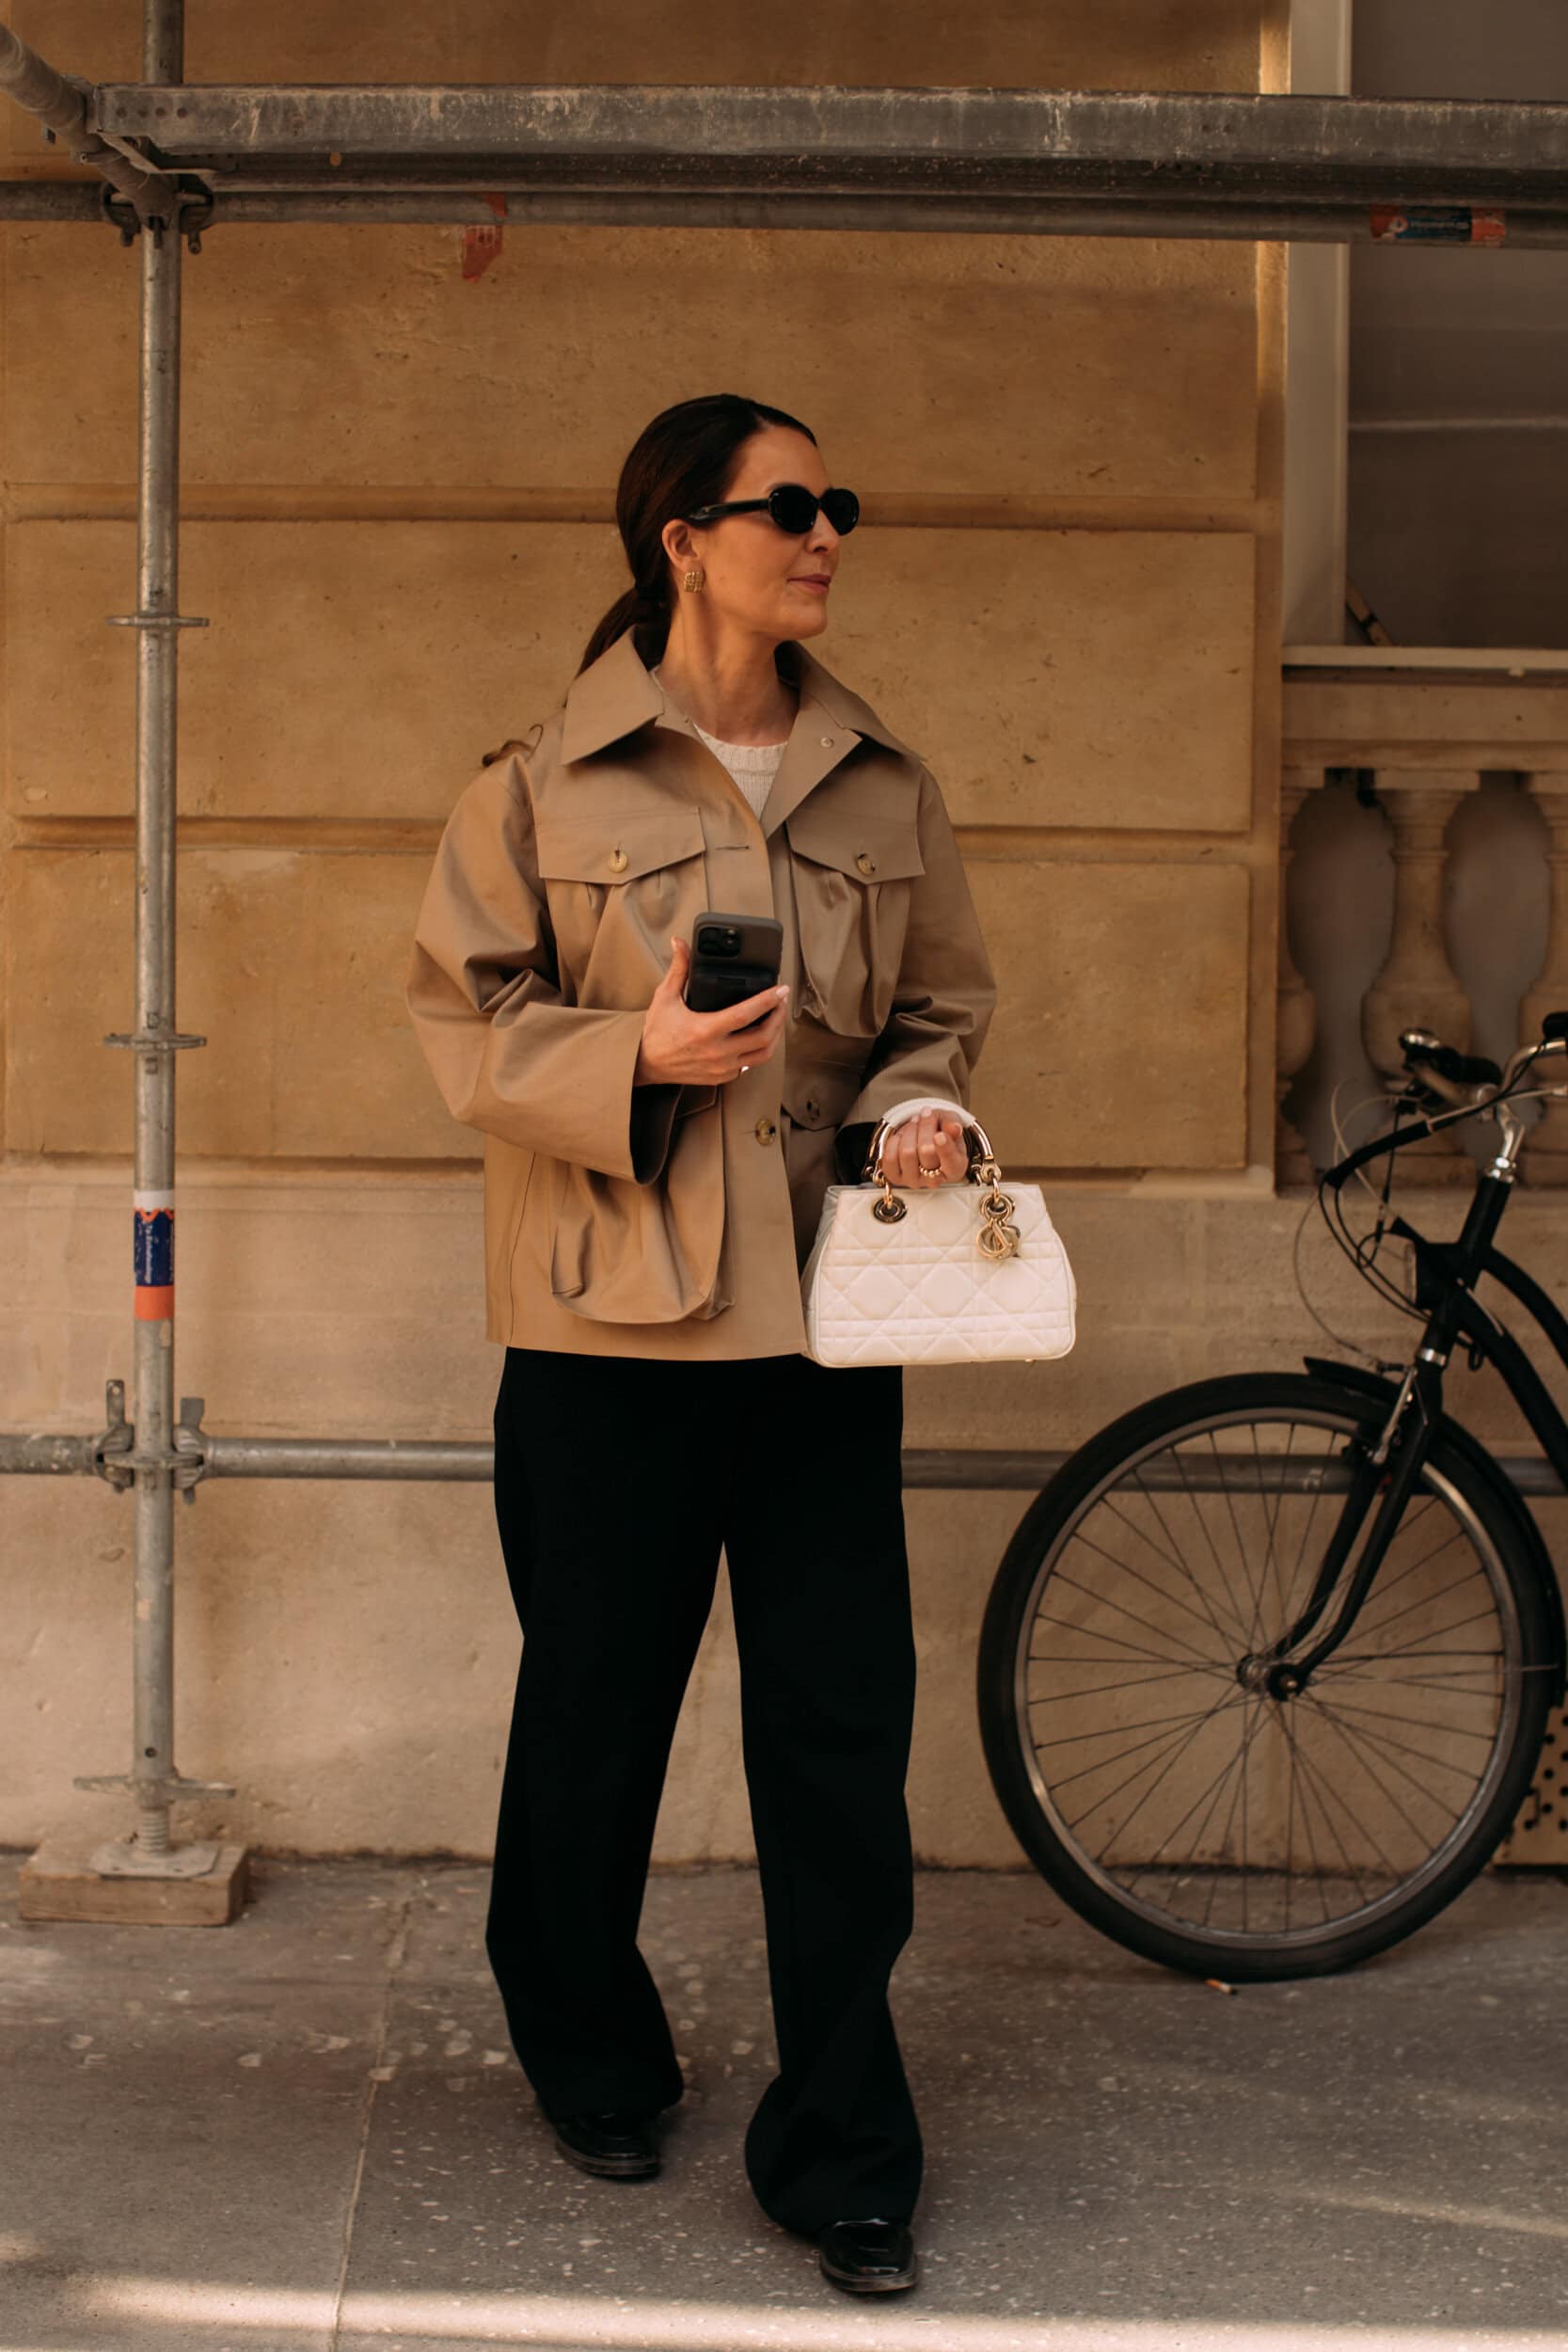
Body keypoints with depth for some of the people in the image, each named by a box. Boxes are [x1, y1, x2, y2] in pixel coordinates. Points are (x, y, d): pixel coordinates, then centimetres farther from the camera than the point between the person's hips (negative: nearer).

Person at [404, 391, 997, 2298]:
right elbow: (462, 1016, -1)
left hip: (825, 1321, 3)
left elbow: (942, 1007, 18)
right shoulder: (545, 782, -1)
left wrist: (919, 1106, -3)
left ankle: (840, 2154, 13)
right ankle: (590, 2060, 36)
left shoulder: (884, 789, 9)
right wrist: (638, 1055, -17)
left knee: (843, 1738, 1)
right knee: (593, 1715, 11)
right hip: (607, 1324, -2)